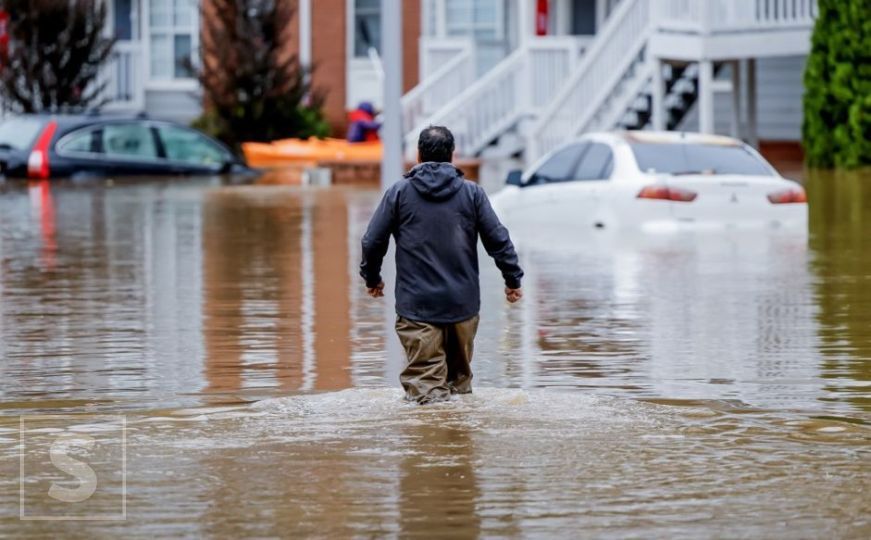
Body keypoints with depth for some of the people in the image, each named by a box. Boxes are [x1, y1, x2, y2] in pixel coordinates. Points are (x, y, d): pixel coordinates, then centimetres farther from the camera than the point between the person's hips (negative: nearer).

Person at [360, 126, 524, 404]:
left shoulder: (399, 192, 1)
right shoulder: (472, 193, 3)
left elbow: (372, 242, 3)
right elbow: (498, 240, 3)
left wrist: (372, 278, 20)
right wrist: (513, 279, 15)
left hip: (417, 303, -2)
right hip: (463, 302, 2)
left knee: (424, 372, -7)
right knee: (460, 367, 19)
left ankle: (427, 390, -28)